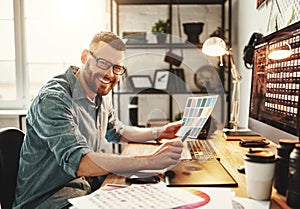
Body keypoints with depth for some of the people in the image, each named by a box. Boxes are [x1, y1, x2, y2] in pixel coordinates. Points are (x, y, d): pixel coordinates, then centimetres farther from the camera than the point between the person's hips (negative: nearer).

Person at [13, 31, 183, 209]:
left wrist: (158, 133, 8)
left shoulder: (102, 93, 3)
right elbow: (78, 162, -33)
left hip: (89, 184, 8)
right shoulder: (54, 99, -23)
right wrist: (151, 161, -36)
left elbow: (116, 131, 20)